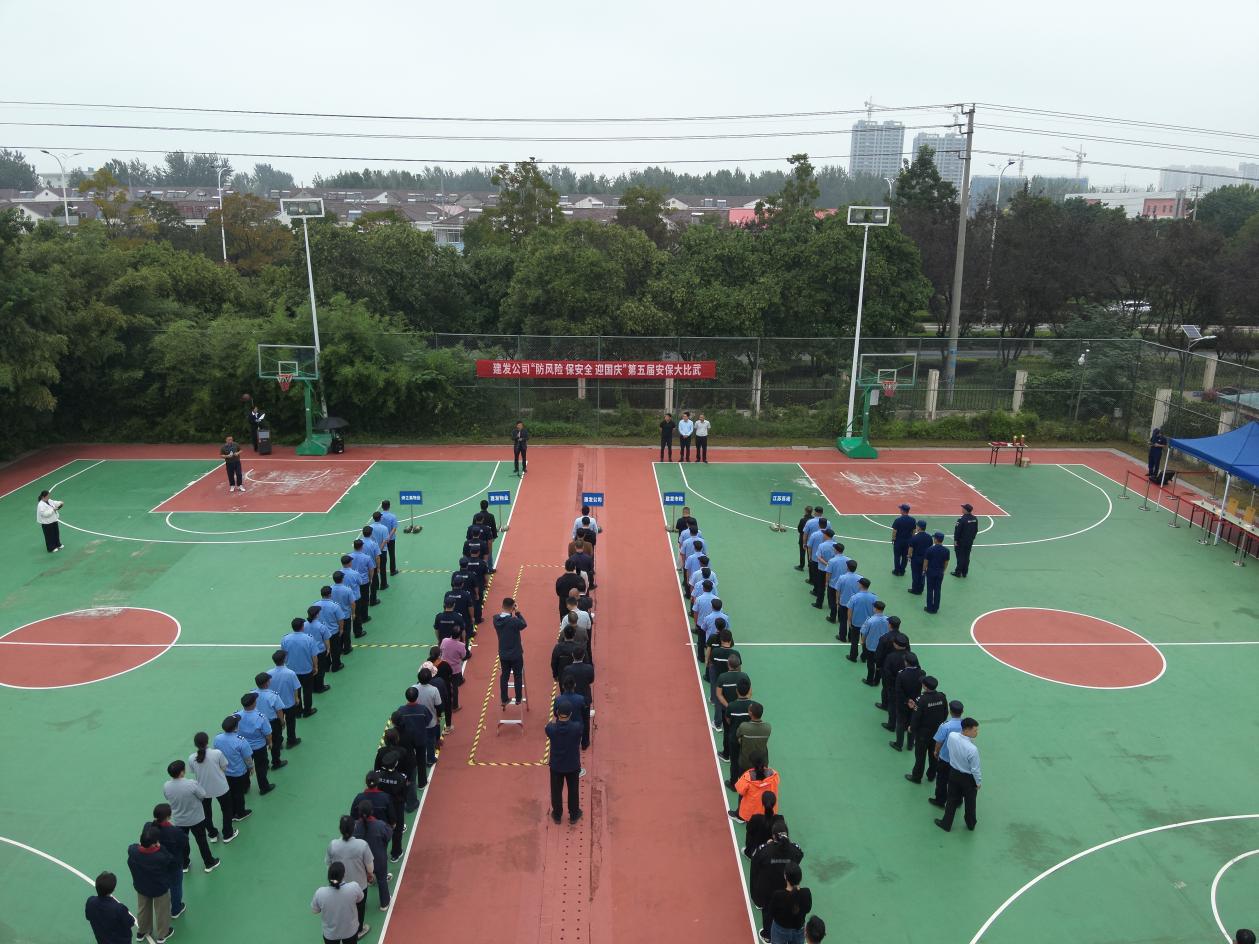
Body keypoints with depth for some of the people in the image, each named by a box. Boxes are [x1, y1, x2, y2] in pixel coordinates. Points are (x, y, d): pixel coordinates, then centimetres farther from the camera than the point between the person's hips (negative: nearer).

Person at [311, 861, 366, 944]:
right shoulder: (354, 887, -30)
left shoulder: (320, 892, -29)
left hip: (330, 933, 0)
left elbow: (314, 910, -8)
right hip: (350, 930, 0)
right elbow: (359, 899, -6)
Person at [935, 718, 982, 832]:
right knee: (969, 801, 23)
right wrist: (979, 782, -4)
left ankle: (946, 823, 37)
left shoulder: (952, 736, -22)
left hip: (953, 772, 4)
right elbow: (975, 769, -22)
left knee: (952, 799, 23)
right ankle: (971, 824, 46)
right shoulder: (972, 749, -36)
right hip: (968, 778, -4)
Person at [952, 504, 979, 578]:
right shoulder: (975, 519, -1)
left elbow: (957, 531, -18)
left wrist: (955, 540, -8)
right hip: (970, 541, 6)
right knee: (967, 557, 14)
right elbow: (976, 530, 9)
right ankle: (964, 572, 21)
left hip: (961, 542, -6)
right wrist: (972, 538, 18)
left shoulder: (962, 519, -23)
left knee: (960, 557, 4)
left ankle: (958, 572, 11)